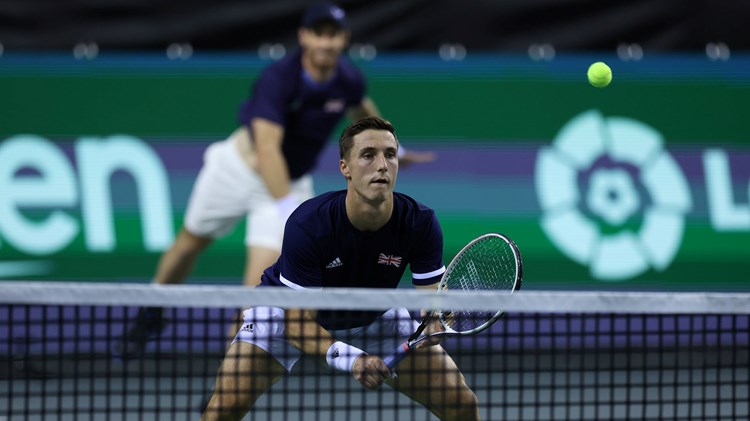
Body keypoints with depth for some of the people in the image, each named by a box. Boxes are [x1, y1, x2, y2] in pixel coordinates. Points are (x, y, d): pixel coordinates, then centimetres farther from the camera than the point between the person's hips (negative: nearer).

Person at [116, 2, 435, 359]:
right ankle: (151, 317, 41)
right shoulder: (278, 78, -31)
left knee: (261, 280, -16)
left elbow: (362, 110, 13)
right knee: (191, 242, 17)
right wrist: (288, 210, -50)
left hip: (291, 182, 2)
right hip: (240, 166, -2)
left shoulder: (350, 81, -15)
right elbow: (268, 148, -40)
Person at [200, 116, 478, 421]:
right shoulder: (307, 224, -36)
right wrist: (347, 358, -50)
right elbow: (297, 321, -33)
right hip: (293, 308, -3)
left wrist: (435, 320, -48)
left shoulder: (420, 223, -27)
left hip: (374, 316, 3)